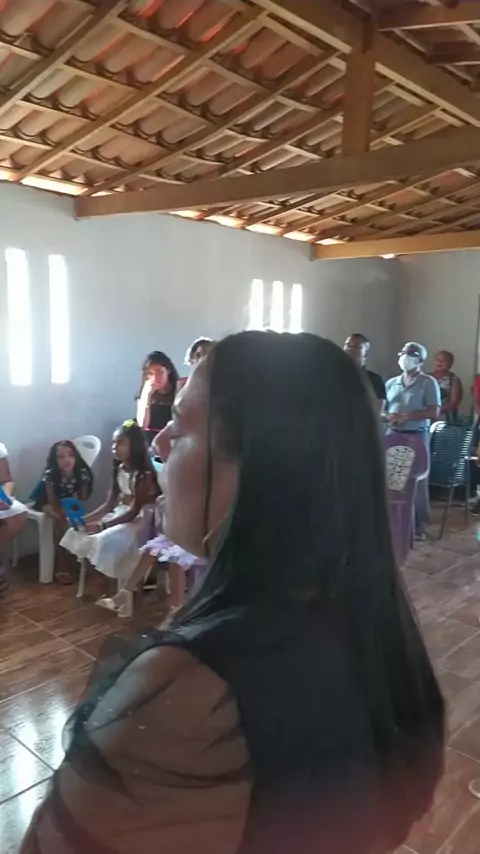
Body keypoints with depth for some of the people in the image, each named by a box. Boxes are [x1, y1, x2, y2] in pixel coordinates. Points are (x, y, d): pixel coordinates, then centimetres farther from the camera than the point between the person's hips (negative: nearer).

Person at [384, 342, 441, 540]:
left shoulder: (428, 383, -1)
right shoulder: (391, 383, 13)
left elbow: (434, 412, -11)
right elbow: (381, 412, 13)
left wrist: (405, 416, -17)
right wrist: (388, 417, -11)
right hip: (393, 436, 4)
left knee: (417, 482, -1)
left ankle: (420, 525, 8)